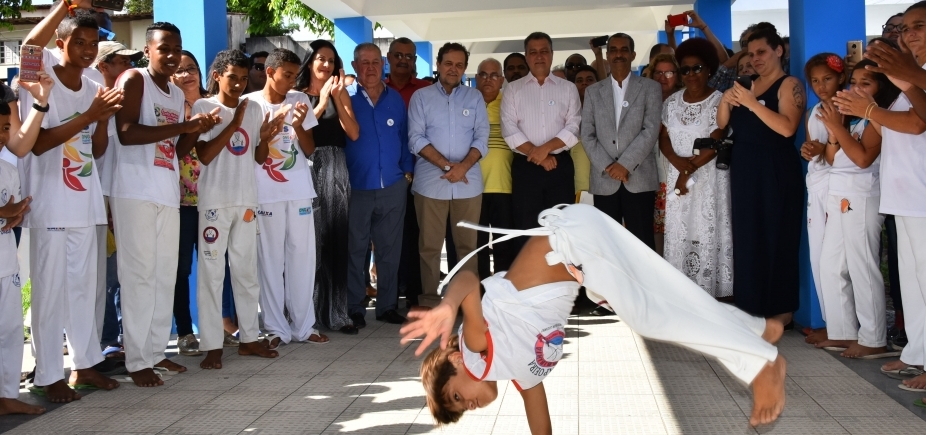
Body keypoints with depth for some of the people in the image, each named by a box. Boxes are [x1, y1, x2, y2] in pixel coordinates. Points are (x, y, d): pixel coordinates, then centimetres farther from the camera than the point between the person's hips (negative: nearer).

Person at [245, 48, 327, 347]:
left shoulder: (299, 100, 7)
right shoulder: (250, 103, -1)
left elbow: (310, 149, 6)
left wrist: (298, 126, -13)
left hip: (299, 191, 3)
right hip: (266, 194, -3)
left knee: (302, 257, 6)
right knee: (270, 260, 0)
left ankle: (303, 325, 15)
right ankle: (276, 328, 8)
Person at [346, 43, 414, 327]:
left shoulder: (396, 99, 8)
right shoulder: (347, 99, -1)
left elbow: (404, 138, 12)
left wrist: (407, 172, 7)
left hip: (393, 188, 3)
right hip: (357, 189, -3)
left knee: (390, 250, 9)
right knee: (355, 250, 4)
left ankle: (387, 305, 20)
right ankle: (354, 309, 13)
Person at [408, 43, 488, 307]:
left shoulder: (474, 97, 11)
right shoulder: (421, 97, 6)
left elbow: (482, 137, 3)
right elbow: (416, 139, -3)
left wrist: (463, 166, -14)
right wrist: (447, 165, -13)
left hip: (468, 183, 1)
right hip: (430, 182, -1)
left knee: (467, 243, 4)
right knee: (430, 245, 2)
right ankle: (429, 299, 10)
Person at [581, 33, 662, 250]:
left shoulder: (650, 88, 6)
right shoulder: (593, 91, 13)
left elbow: (651, 130, -5)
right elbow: (587, 135, 5)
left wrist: (626, 164, -13)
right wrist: (607, 166, -8)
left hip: (639, 179, -2)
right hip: (604, 180, 2)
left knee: (642, 243, -1)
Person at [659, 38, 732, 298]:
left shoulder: (718, 101, -5)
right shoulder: (672, 102, 9)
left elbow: (714, 144, -11)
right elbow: (663, 139, 7)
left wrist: (689, 171, -12)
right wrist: (678, 162, -11)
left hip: (709, 178, -4)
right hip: (677, 176, 4)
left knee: (707, 235, -4)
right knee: (678, 235, 4)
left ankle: (708, 295, 2)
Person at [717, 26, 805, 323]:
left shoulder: (789, 85, -5)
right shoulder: (748, 85, 15)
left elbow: (787, 128, -20)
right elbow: (723, 125, 11)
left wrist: (752, 103, -22)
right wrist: (726, 101, -7)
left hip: (776, 172, -7)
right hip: (744, 170, 7)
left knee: (776, 238, -3)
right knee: (747, 238, 8)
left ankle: (781, 308, 5)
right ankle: (752, 305, 15)